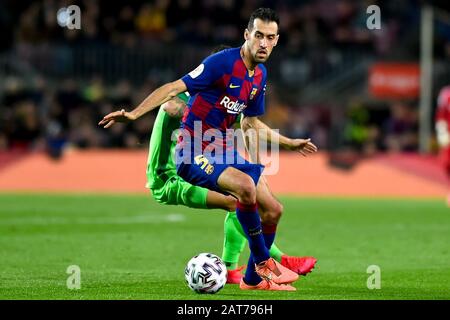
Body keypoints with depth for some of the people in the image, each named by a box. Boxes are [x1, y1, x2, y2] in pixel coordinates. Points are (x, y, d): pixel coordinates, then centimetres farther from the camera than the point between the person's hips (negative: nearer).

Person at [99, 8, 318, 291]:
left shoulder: (260, 75, 8)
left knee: (273, 210, 5)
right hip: (194, 153, -9)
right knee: (246, 186, -33)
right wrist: (134, 114, -32)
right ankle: (263, 261, -15)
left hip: (222, 151, 9)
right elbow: (175, 88, -22)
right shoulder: (223, 62, -18)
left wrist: (290, 143, 30)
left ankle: (254, 278, 23)